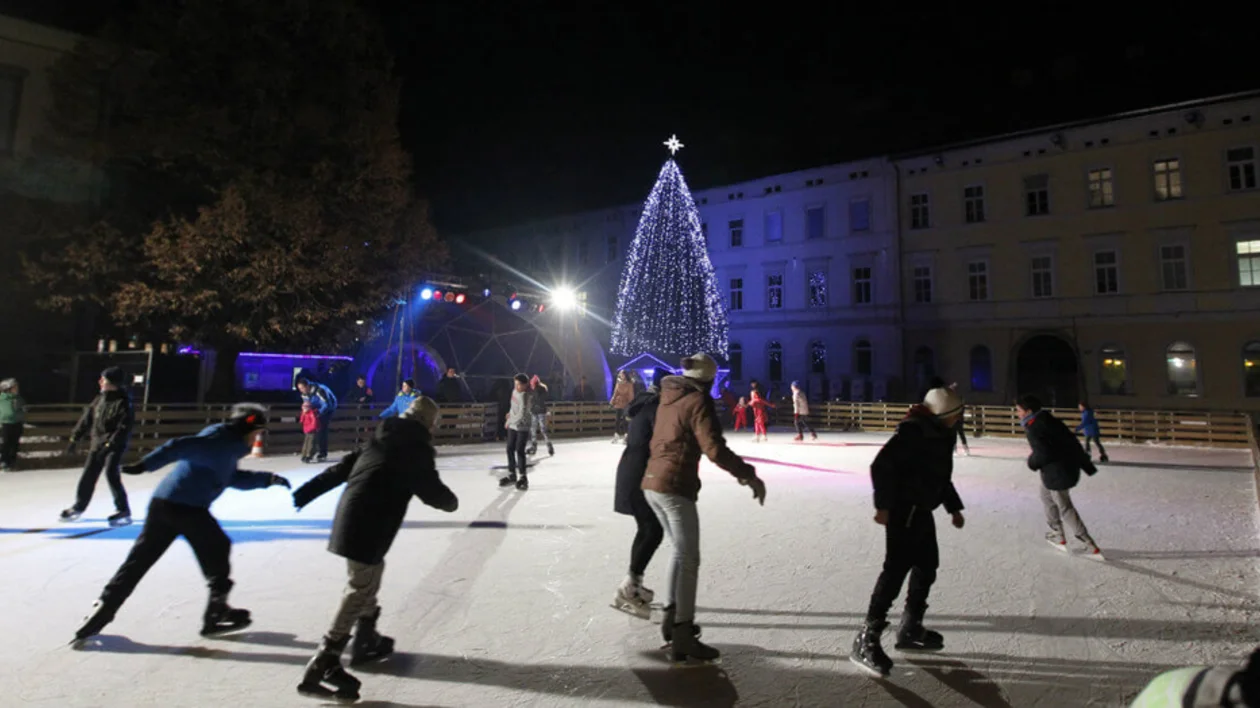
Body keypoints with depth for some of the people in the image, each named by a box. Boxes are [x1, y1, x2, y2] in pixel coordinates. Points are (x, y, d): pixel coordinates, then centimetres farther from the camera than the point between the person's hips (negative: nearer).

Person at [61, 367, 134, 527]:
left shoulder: (123, 402, -17)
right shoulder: (100, 398, 6)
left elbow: (124, 428, -22)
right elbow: (87, 417, 14)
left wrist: (110, 444, -26)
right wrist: (75, 438, 14)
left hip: (115, 444, -7)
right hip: (97, 442, 8)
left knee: (111, 474, -15)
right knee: (88, 475, 14)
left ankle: (123, 511, -8)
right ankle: (79, 506, 34)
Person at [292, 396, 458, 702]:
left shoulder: (380, 438, 15)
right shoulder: (417, 447, -7)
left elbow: (344, 466, 17)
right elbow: (431, 490, -7)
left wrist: (308, 490, 22)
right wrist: (451, 502, 14)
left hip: (350, 517, 9)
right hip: (370, 526, -9)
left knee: (370, 578, 24)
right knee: (360, 590, -4)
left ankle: (366, 640, 38)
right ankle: (321, 668, -4)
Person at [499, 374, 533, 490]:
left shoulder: (525, 397, -25)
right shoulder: (515, 390, -1)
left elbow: (521, 415, -29)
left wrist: (509, 421, -18)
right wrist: (510, 413, 19)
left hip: (523, 426, -8)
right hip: (512, 425, 8)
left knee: (519, 451, -9)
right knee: (510, 449, 13)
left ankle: (523, 478, 4)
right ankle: (511, 475, 27)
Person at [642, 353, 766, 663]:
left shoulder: (668, 398, 13)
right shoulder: (698, 401, -10)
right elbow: (714, 449, -19)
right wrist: (748, 474, -14)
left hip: (652, 482, 8)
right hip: (675, 486, -8)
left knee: (680, 551, 21)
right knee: (689, 560, -2)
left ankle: (672, 617, 27)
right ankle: (682, 637, 1)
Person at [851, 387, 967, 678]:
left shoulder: (942, 435, 11)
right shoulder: (913, 431, -19)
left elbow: (941, 475, 24)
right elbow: (881, 466, -23)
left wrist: (954, 507, 25)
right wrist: (883, 505, -25)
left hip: (921, 509, 10)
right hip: (903, 509, -10)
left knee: (927, 565, 16)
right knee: (897, 568, -13)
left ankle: (910, 629, 30)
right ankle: (867, 639, -10)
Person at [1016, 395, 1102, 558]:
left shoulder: (1033, 429, -20)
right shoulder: (1049, 420, 7)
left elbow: (1043, 453, -29)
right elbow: (1072, 441, 11)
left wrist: (1032, 462, -7)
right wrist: (1086, 464, 17)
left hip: (1056, 473, -10)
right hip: (1069, 466, 10)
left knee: (1065, 508, 3)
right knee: (1046, 497, 24)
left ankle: (1091, 548, 9)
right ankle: (1058, 536, 34)